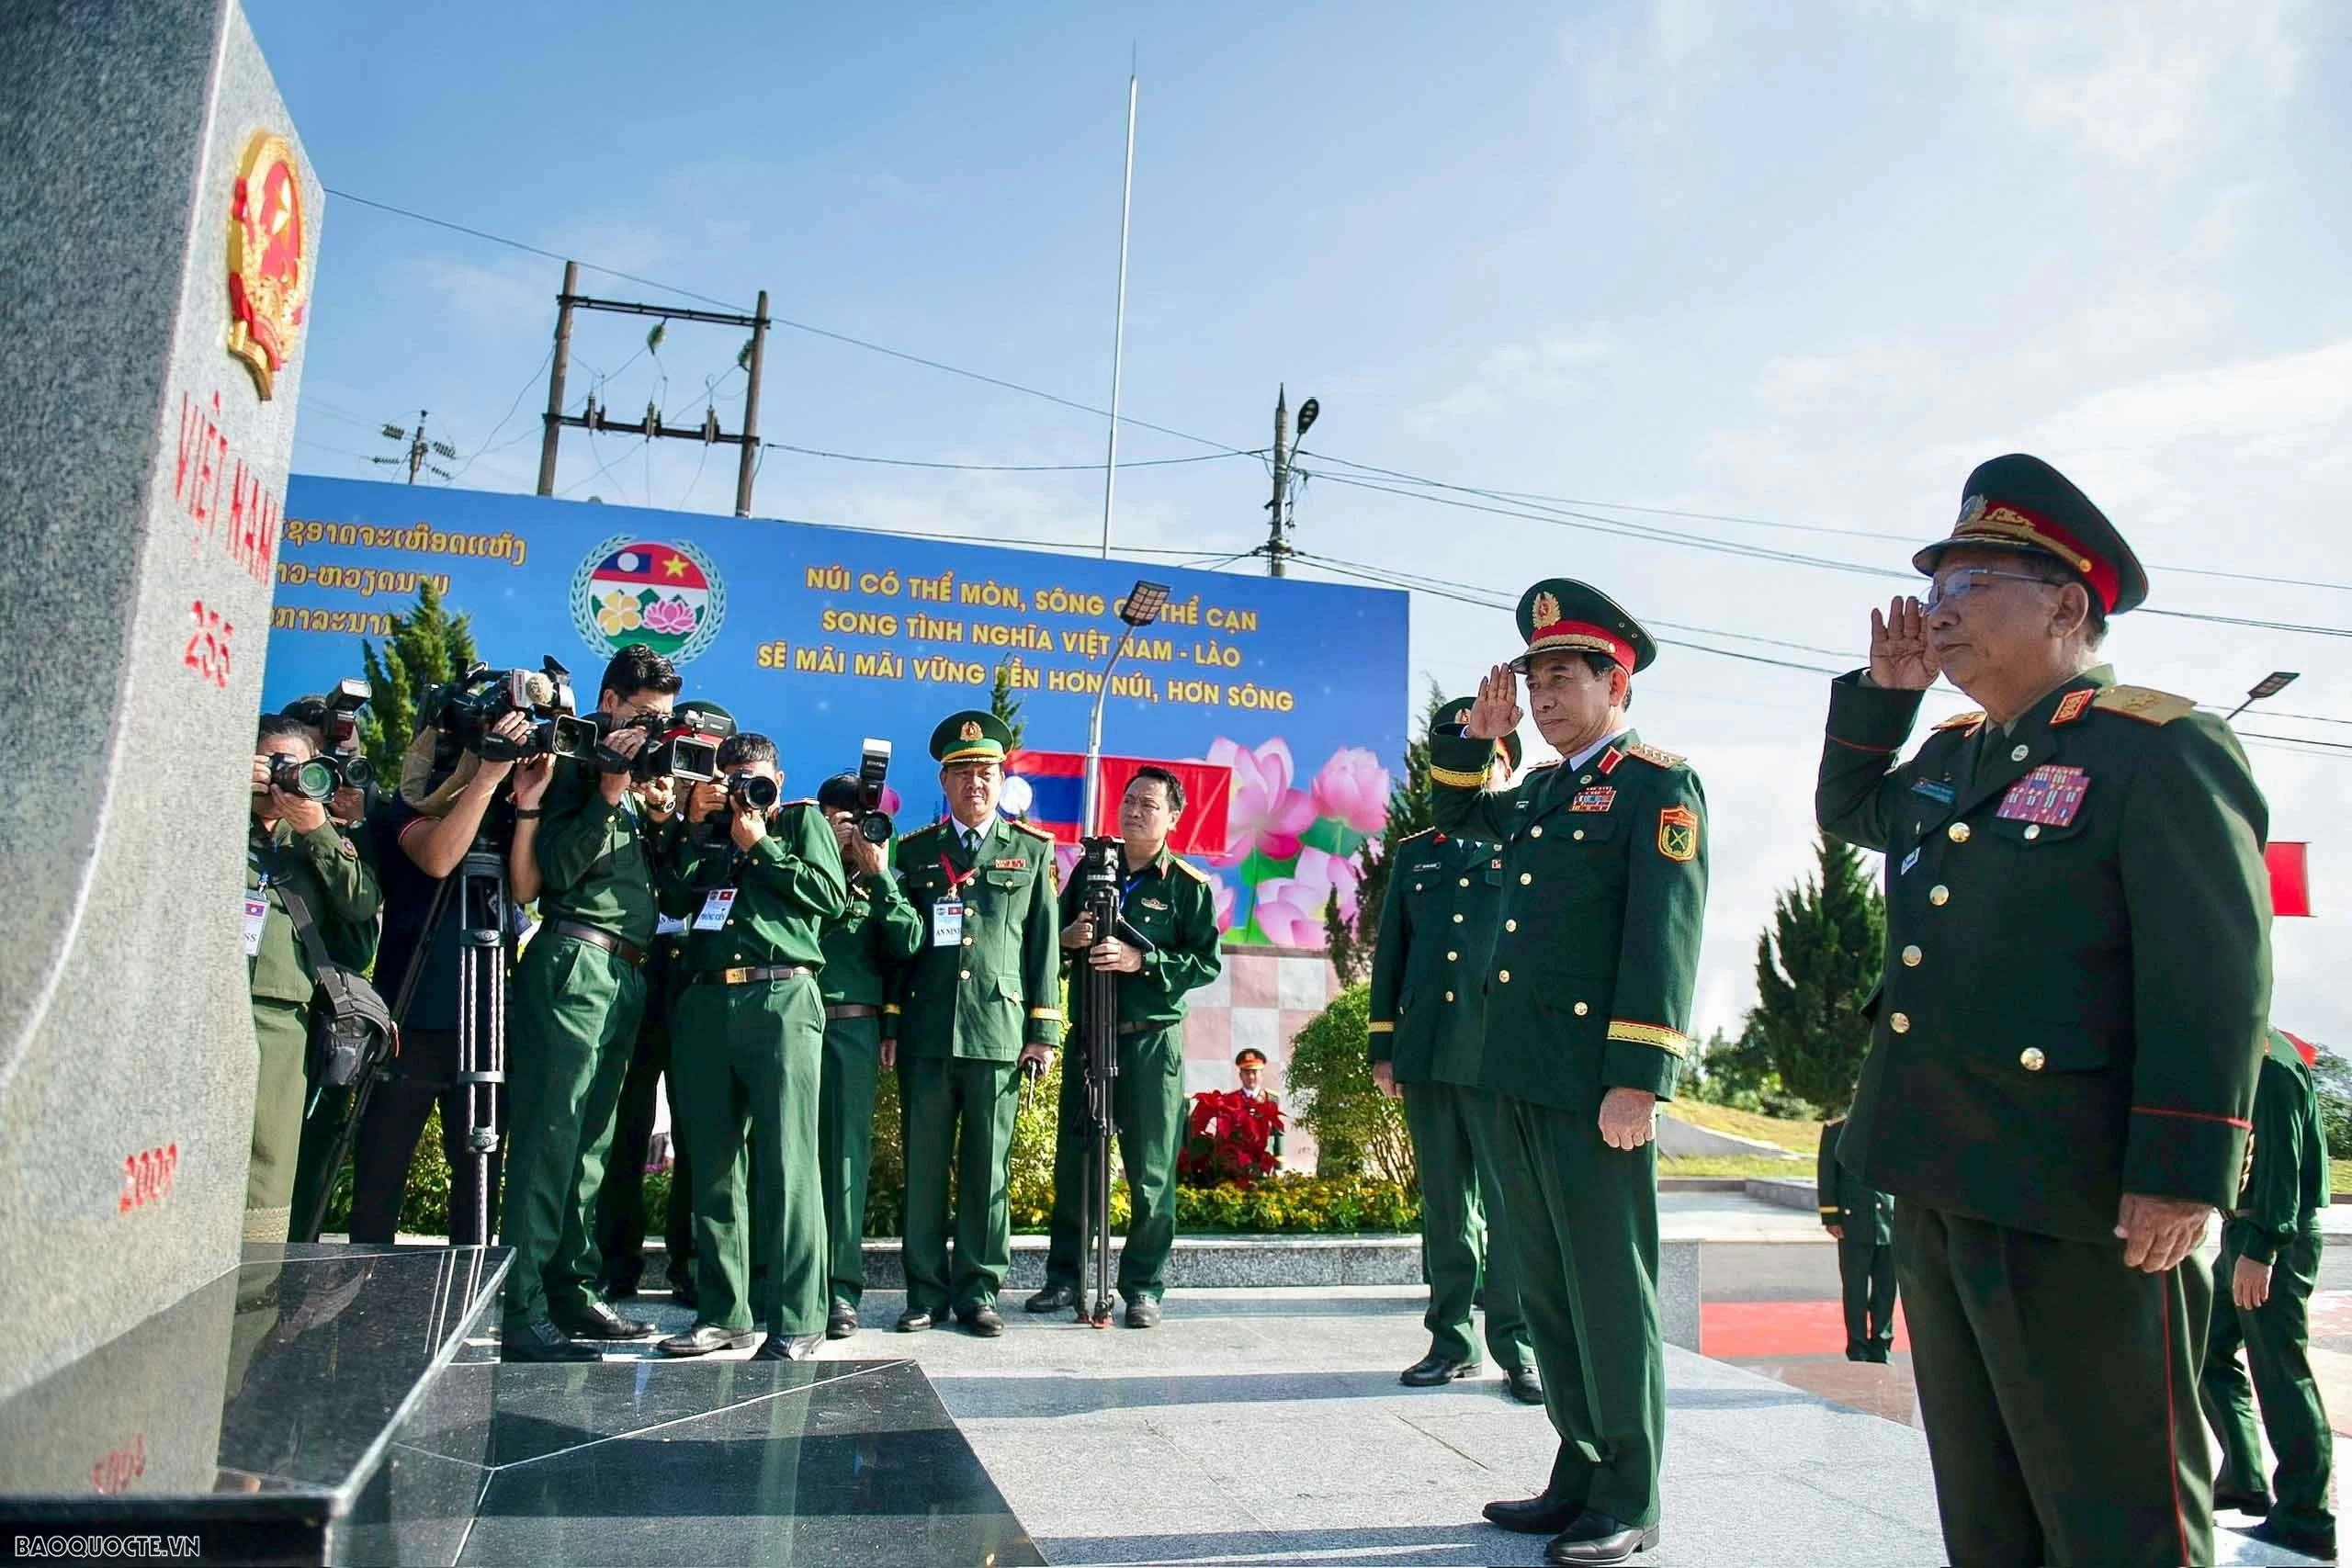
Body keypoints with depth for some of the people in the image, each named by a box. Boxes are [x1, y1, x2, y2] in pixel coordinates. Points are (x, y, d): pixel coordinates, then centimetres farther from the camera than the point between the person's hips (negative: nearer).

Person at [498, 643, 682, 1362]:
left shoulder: (640, 780, 21)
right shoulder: (574, 767, 0)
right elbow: (556, 868, -13)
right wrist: (609, 790, -14)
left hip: (626, 976, 8)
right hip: (573, 964, -8)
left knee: (590, 1144, 11)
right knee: (548, 1138, -9)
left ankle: (571, 1292, 18)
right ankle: (521, 1313, -7)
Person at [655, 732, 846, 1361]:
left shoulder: (803, 820, 14)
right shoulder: (710, 830, 24)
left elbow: (830, 896, 0)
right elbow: (675, 899, 12)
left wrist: (759, 845, 1)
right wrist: (696, 826, 6)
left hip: (780, 999, -4)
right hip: (706, 1002, 5)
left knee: (785, 1162, -8)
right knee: (712, 1164, 6)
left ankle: (796, 1321, -5)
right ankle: (723, 1312, 16)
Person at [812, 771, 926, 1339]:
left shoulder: (879, 885, 12)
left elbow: (909, 943, -4)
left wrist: (879, 873, -7)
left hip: (852, 1028, -1)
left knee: (844, 1153, -2)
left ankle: (841, 1290, 3)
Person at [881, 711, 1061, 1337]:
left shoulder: (1032, 850, 10)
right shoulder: (914, 851, 12)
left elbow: (1045, 943, 7)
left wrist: (1045, 1028, 1)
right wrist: (890, 1023, 4)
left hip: (1000, 1032, -1)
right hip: (926, 1032, 1)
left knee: (988, 1166, 4)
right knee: (923, 1164, 4)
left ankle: (978, 1293, 14)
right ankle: (926, 1293, 14)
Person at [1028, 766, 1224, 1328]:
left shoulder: (1187, 885, 1)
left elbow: (1207, 963, -6)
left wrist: (1141, 960, -17)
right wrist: (1068, 937, -8)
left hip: (1152, 1042, -3)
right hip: (1086, 1037, 4)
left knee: (1151, 1170, 1)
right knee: (1073, 1162, 8)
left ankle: (1144, 1287, 12)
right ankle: (1065, 1278, 21)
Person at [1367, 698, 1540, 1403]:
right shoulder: (1416, 852, 15)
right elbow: (1390, 953, 16)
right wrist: (1383, 1046, 11)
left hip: (1501, 1054, -4)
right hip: (1424, 1054, 4)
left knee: (1510, 1203, -3)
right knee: (1444, 1206, 10)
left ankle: (1517, 1344, 7)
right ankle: (1452, 1338, 20)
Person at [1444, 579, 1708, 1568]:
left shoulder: (1659, 787, -5)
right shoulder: (1542, 792, 17)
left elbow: (1663, 938, -14)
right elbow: (1456, 812, 35)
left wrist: (1637, 1079, -20)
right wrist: (1477, 735, 16)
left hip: (1594, 1085, -8)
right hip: (1518, 1079, 8)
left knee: (1610, 1292, 2)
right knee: (1546, 1290, 15)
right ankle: (1579, 1476, 28)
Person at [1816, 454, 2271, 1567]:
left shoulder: (2160, 749, -11)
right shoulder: (1950, 760, 14)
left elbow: (2214, 974, -17)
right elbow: (1846, 812, 32)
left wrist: (2182, 1174, -22)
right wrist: (1883, 691, 16)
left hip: (2076, 1202, -8)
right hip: (1936, 1182, 8)